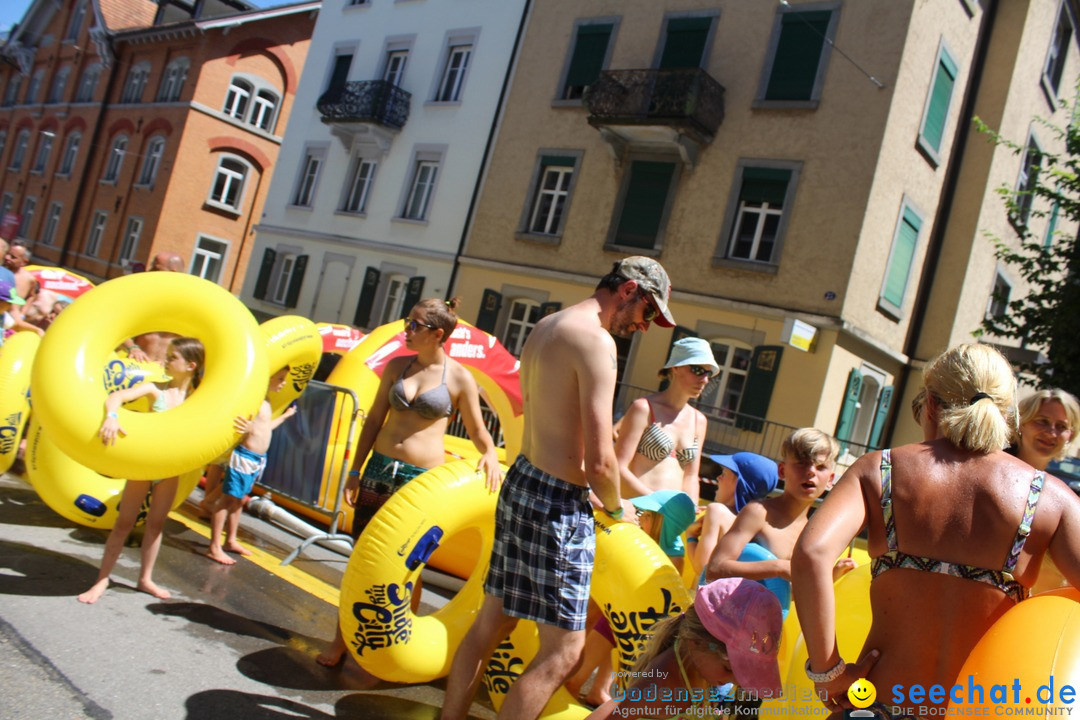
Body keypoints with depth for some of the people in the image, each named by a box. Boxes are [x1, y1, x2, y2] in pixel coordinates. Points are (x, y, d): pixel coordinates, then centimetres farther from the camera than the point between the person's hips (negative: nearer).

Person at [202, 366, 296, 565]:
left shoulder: (266, 401, 13)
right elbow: (238, 421, -27)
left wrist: (285, 415, 37)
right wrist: (247, 429, -48)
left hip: (259, 459, 9)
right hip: (244, 456, -9)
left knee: (238, 499, 19)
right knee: (227, 499, -1)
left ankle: (231, 541, 30)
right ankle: (214, 547, 4)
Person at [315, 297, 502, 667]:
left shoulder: (459, 377, -5)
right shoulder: (396, 366, 6)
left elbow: (477, 430, 1)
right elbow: (374, 419, 10)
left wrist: (490, 453, -21)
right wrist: (355, 471, 8)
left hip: (422, 481, -4)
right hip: (379, 470, 4)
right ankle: (340, 640, 20)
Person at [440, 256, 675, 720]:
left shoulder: (544, 328, 12)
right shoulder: (597, 340, -17)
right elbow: (600, 460, -20)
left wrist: (589, 494, 19)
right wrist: (617, 508, 0)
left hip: (522, 481, 10)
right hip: (558, 504, -9)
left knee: (492, 621, 20)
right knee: (562, 650, 2)